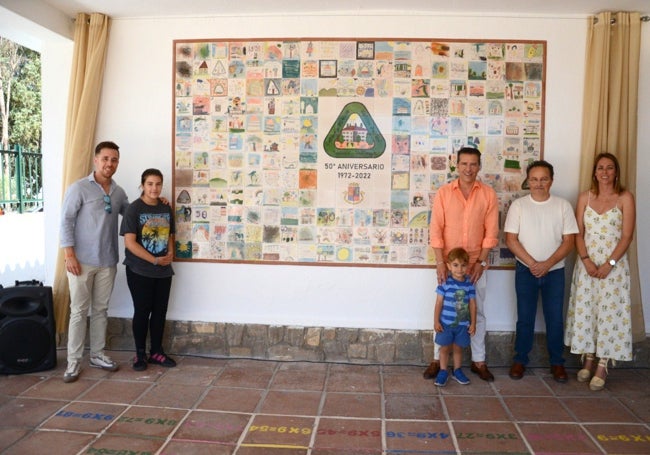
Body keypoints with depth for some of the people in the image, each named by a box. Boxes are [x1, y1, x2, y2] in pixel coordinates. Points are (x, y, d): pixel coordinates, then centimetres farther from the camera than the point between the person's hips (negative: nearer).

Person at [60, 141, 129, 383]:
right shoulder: (79, 188, -6)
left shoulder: (118, 192, 9)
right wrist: (70, 255, -15)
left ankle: (97, 354, 24)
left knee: (101, 310, 12)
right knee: (79, 311, 1)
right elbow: (66, 221, -8)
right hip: (82, 261, -5)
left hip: (107, 262, 5)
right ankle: (74, 361, 10)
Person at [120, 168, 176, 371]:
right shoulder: (134, 209, -10)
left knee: (160, 311, 9)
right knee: (142, 311, 2)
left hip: (164, 271, 5)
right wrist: (154, 260, -19)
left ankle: (156, 351, 23)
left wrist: (170, 254, -5)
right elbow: (130, 242, -16)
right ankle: (140, 353, 17)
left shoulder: (166, 209, 8)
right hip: (139, 271, -5)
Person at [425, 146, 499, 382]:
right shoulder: (443, 192, -4)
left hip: (476, 264, 1)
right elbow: (435, 230, -7)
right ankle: (437, 359, 19)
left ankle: (479, 361, 23)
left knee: (477, 313, 10)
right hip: (448, 263, -1)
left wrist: (481, 261, -9)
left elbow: (491, 232, -2)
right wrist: (440, 263, -13)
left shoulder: (488, 194, -1)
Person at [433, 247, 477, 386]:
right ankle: (443, 372, 23)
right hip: (445, 323, -2)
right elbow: (439, 303, -8)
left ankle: (457, 371, 32)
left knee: (458, 348, 14)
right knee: (445, 348, 9)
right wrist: (436, 321, -8)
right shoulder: (445, 283, -12)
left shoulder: (469, 284, -4)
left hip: (462, 324, 2)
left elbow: (472, 304, 1)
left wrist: (473, 323, 2)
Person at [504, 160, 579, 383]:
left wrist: (547, 264, -15)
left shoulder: (563, 205, -1)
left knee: (555, 318, 7)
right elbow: (511, 239, -6)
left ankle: (557, 362, 22)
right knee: (525, 318, 7)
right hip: (526, 271, 0)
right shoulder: (518, 205, -3)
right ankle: (520, 360, 20)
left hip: (555, 271, 1)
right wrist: (532, 263, -14)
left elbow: (569, 241, -4)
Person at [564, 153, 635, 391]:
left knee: (609, 312, -1)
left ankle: (602, 366, 7)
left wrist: (609, 264, -14)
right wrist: (586, 260, -10)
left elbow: (627, 236, -6)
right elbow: (578, 233, 3)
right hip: (587, 263, 3)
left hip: (614, 265, -2)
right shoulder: (585, 197, 6)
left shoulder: (625, 198, -2)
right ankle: (588, 359, 19)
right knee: (584, 310, 5)